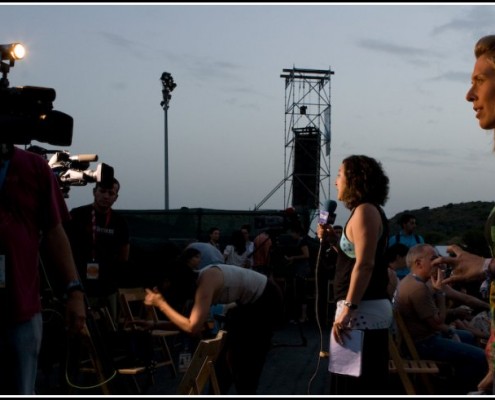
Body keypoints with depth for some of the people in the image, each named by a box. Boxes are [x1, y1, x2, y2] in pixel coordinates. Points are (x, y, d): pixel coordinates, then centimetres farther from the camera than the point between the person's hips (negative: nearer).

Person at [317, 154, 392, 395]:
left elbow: (365, 264, -21)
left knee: (356, 386, -4)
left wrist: (348, 308, -24)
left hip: (363, 310, -10)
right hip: (370, 308, 10)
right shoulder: (369, 212, 17)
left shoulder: (365, 211, -12)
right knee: (365, 385, 15)